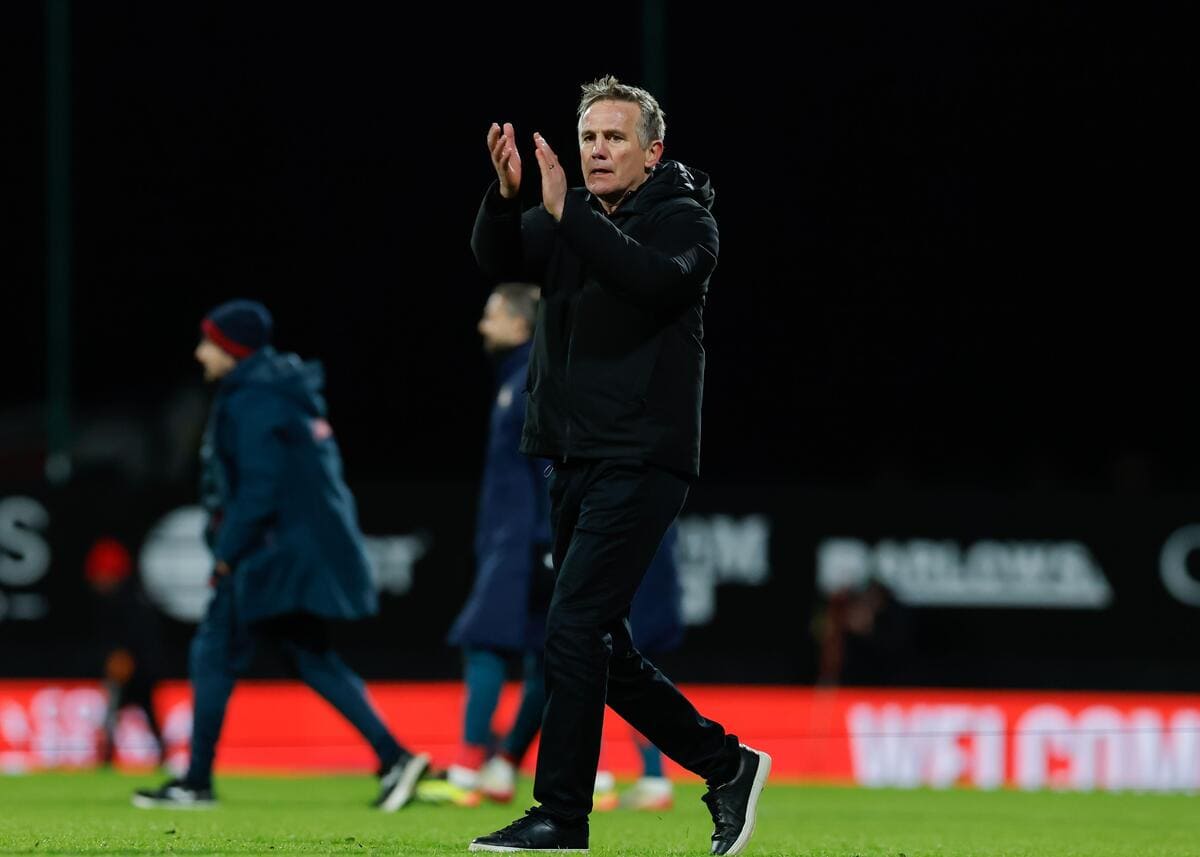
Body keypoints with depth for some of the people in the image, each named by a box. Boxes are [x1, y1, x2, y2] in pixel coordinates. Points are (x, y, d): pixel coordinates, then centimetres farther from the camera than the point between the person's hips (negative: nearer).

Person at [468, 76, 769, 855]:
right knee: (604, 649, 10)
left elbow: (657, 277, -26)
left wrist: (566, 212, -32)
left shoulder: (685, 218, -5)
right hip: (576, 461, 8)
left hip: (642, 460, -7)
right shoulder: (571, 220, 12)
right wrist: (506, 195, -24)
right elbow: (498, 258, -4)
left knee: (574, 630, -14)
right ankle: (726, 766, 22)